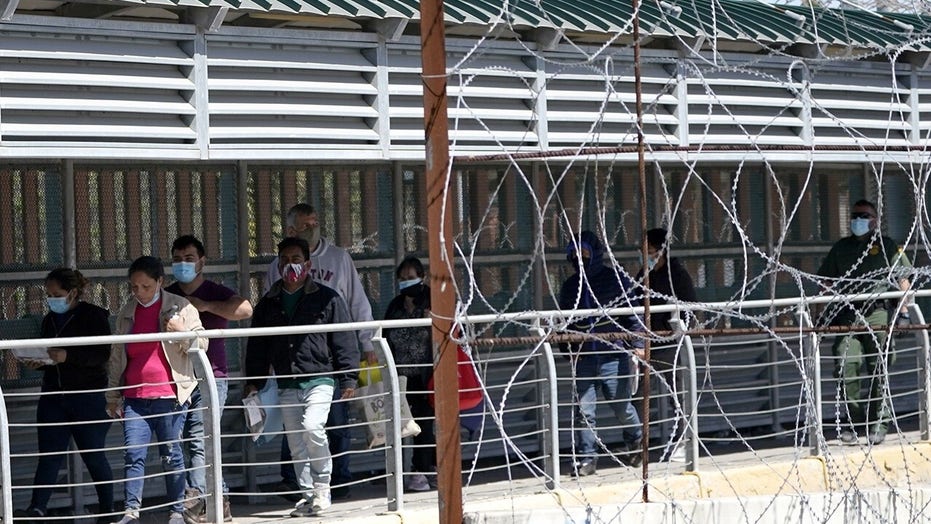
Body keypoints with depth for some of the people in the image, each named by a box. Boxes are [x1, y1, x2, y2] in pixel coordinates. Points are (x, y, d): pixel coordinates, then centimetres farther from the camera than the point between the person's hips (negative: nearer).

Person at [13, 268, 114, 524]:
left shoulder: (93, 316, -6)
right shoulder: (49, 320, 14)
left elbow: (103, 354, -15)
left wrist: (68, 356, -26)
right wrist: (38, 362, 0)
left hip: (87, 396, -5)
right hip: (53, 396, 6)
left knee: (94, 455, 3)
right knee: (48, 453, -4)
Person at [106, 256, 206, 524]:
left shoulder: (181, 307, 2)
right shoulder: (127, 314, 14)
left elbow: (201, 344, 2)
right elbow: (117, 357, 19)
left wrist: (182, 331, -18)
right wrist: (113, 396, 18)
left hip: (169, 396, -3)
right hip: (135, 398, 3)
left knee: (172, 456, 2)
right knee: (133, 454, -5)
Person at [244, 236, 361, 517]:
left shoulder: (327, 298, 0)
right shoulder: (268, 304, 12)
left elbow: (345, 340, -1)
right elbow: (257, 346, 17)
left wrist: (348, 378, -6)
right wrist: (253, 382, 11)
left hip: (319, 379, -5)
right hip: (286, 385, 5)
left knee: (312, 427, -23)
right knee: (296, 444, 5)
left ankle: (323, 485, -5)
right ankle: (308, 494, 14)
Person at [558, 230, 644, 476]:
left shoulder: (617, 279, -1)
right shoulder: (570, 286, 11)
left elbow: (632, 313, -1)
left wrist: (635, 344, -9)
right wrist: (565, 347, 10)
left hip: (614, 356, -3)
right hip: (583, 358, 3)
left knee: (621, 406, 7)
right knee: (584, 411, -4)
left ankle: (635, 440, 36)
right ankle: (586, 457, 3)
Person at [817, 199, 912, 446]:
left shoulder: (887, 246, 10)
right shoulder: (840, 248, 18)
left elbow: (903, 280, 8)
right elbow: (827, 281, 20)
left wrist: (903, 310, -1)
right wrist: (827, 311, 9)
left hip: (876, 314, -2)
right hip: (847, 316, 2)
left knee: (879, 370, -2)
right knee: (845, 367, -10)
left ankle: (879, 423, 3)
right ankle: (853, 422, -3)